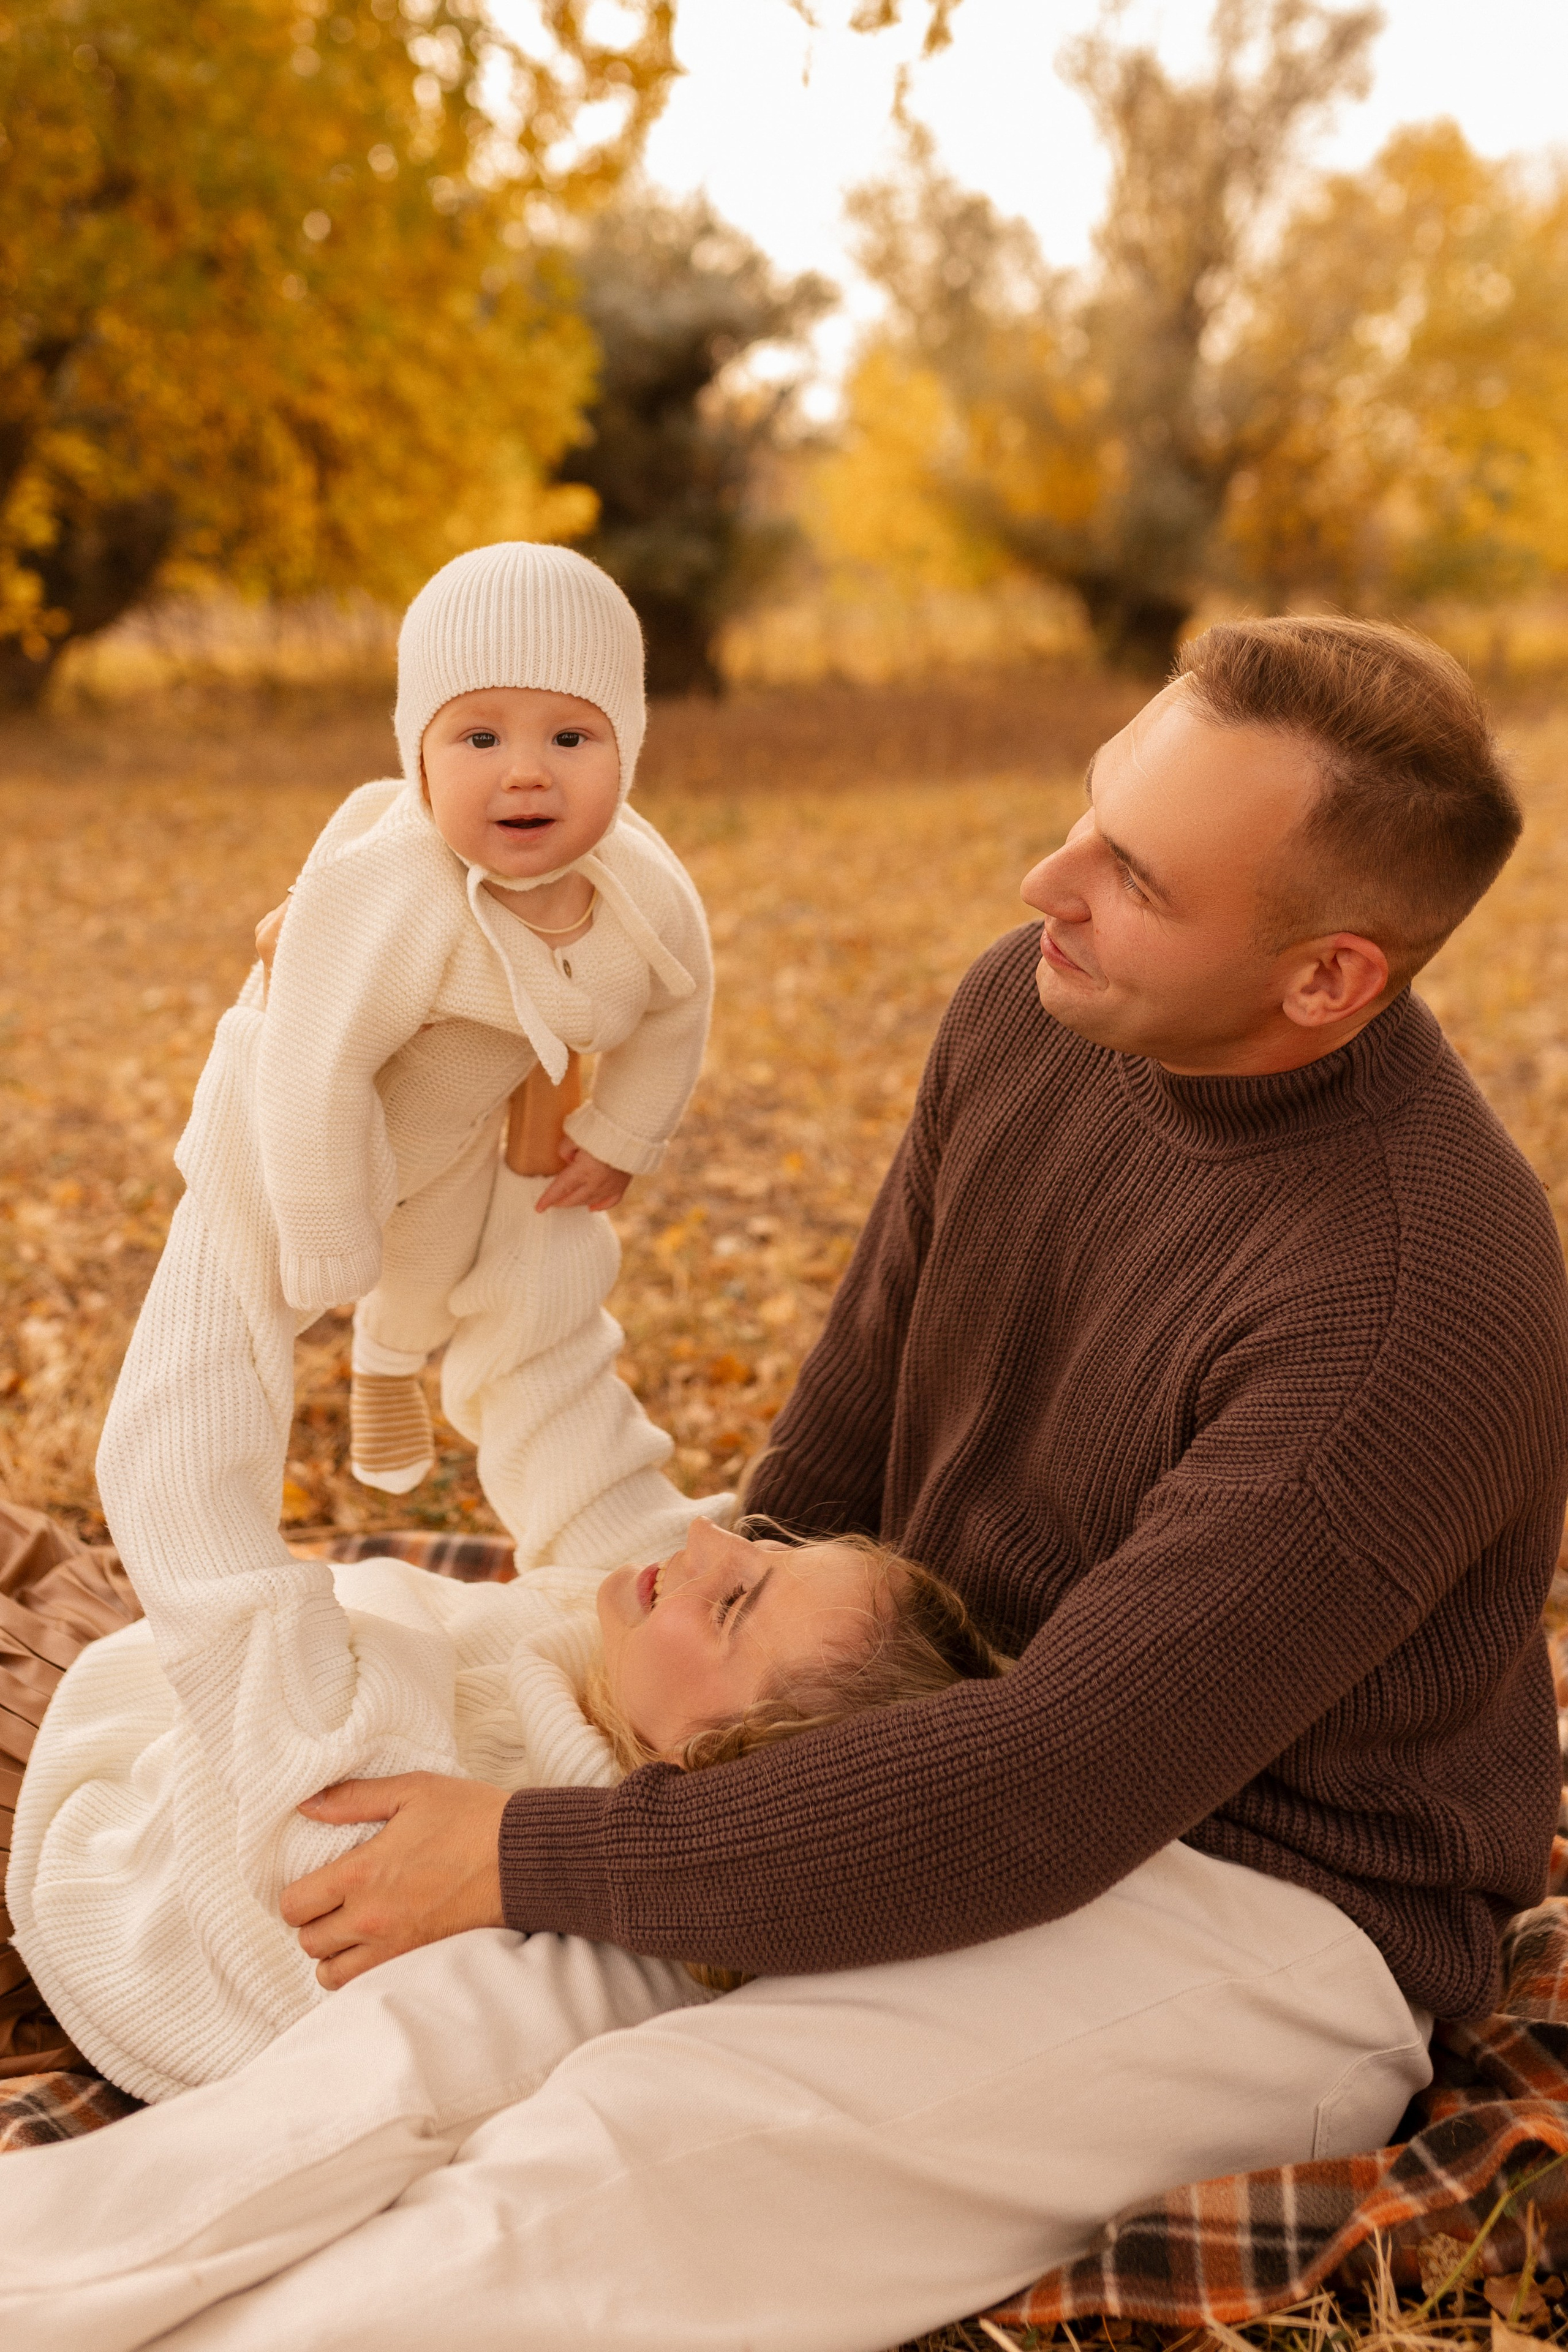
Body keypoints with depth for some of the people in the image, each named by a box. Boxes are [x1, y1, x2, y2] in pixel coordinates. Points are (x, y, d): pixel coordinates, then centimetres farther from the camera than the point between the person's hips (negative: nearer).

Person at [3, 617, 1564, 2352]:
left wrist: (534, 1861, -22)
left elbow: (1033, 1807, -29)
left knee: (637, 2157, -30)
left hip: (1266, 1920, -6)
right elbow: (848, 1446, 10)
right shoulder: (1028, 1014, -4)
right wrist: (685, 1699, 11)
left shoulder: (1418, 1310, -29)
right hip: (988, 1745, 7)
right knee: (465, 2011, -20)